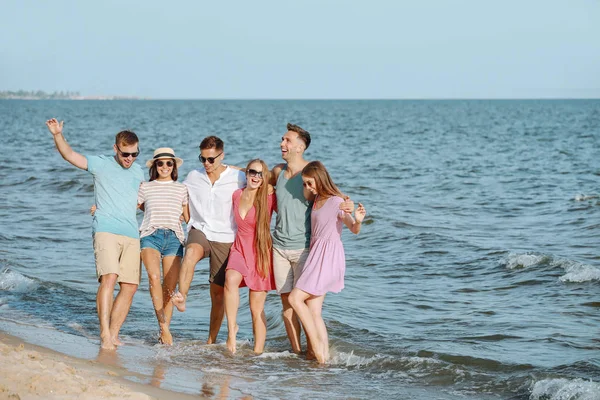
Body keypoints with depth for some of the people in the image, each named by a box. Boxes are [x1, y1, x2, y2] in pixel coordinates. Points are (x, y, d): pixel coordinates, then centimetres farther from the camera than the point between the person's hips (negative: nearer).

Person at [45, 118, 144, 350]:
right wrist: (58, 135, -20)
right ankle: (105, 335, -22)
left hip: (132, 235, 5)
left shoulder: (137, 171, 19)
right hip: (106, 231, -5)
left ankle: (113, 334, 7)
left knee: (130, 286, -1)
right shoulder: (101, 164, 5)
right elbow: (69, 155, -5)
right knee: (109, 278, -22)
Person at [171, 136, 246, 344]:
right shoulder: (193, 177, 8)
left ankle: (212, 340, 13)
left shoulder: (238, 178, -2)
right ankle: (181, 297, -50)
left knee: (218, 291, 1)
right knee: (191, 252, -37)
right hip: (200, 230, 1)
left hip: (225, 238, -1)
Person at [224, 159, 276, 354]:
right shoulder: (237, 195, 1)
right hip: (240, 249, 2)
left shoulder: (269, 197, -10)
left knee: (257, 309, 1)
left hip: (261, 254, -2)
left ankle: (258, 352, 11)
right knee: (231, 280, -32)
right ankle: (232, 328, -20)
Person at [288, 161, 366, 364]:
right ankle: (324, 355, 7)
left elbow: (354, 229, -12)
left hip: (328, 257, -9)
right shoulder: (317, 200, 12)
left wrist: (358, 220, -35)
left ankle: (316, 343, -5)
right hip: (315, 255, 9)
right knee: (314, 311, 5)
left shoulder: (336, 202, -12)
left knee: (295, 298, -12)